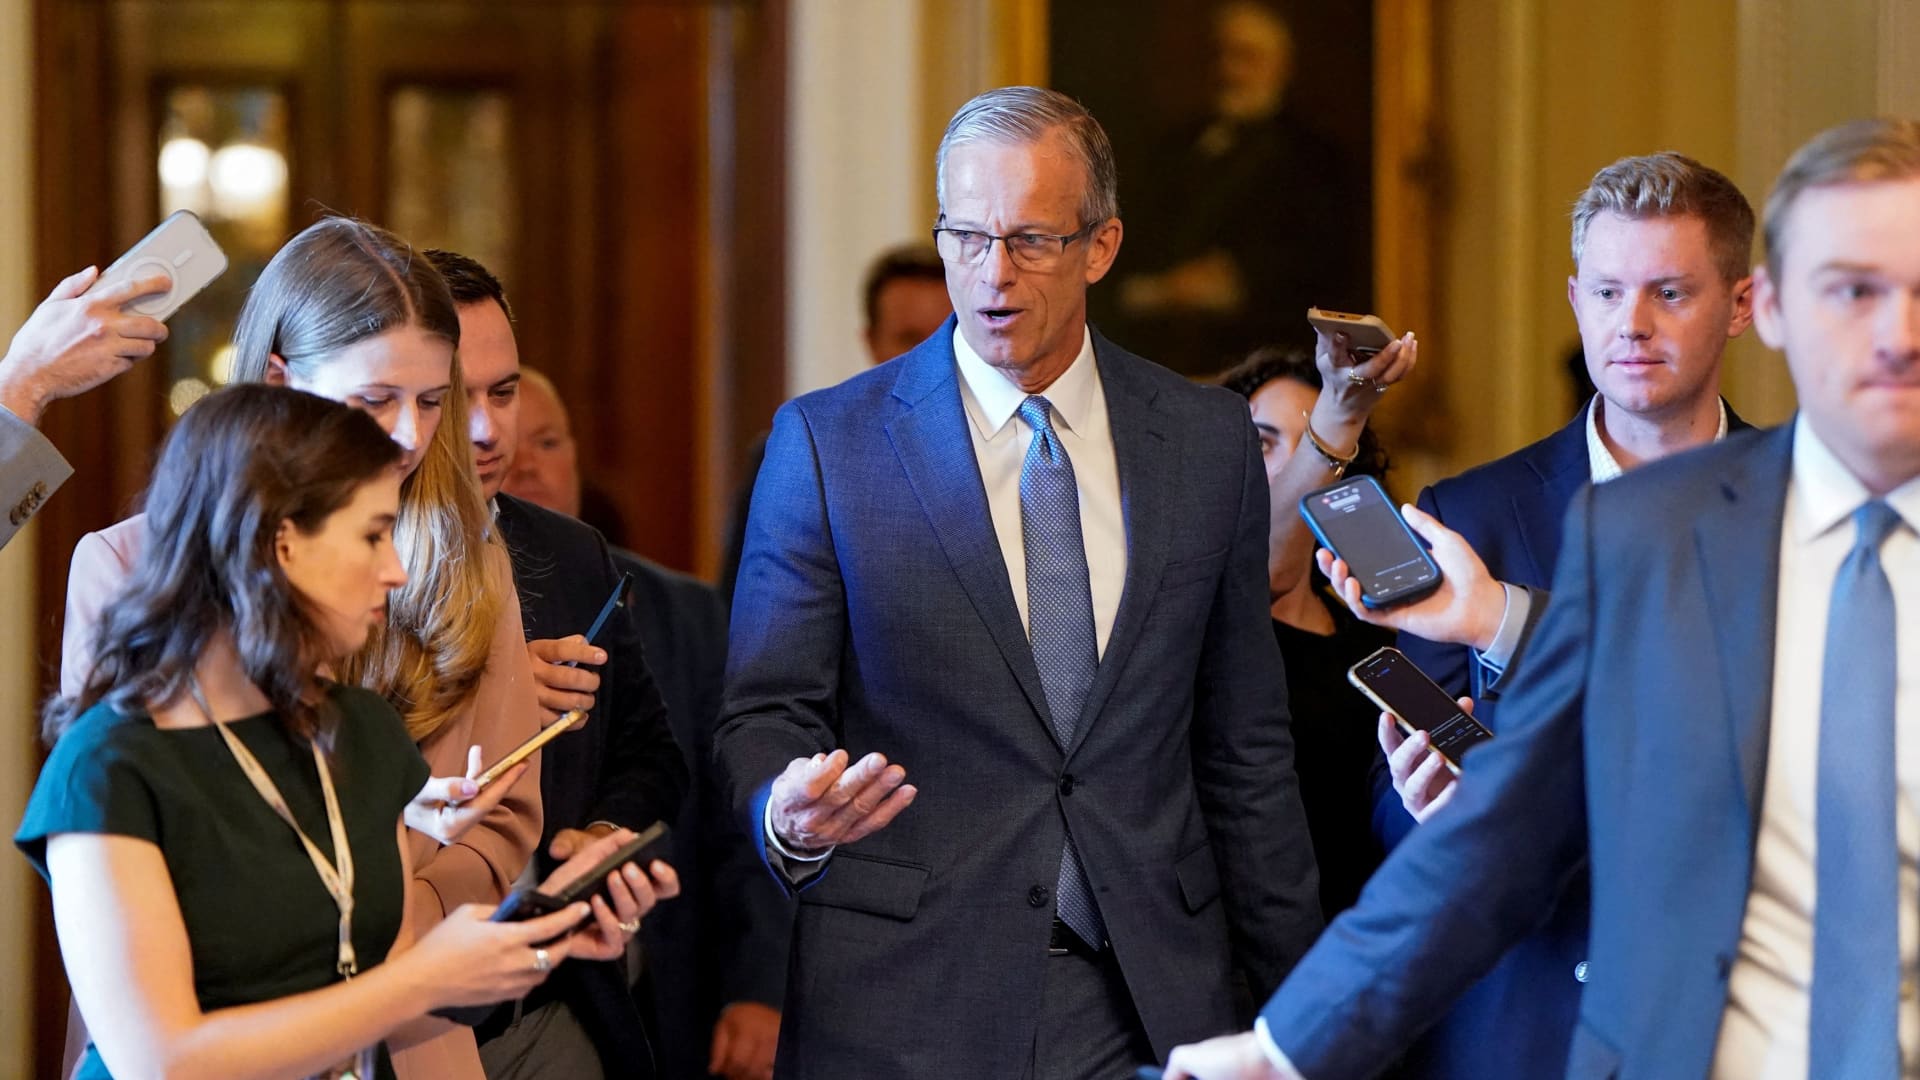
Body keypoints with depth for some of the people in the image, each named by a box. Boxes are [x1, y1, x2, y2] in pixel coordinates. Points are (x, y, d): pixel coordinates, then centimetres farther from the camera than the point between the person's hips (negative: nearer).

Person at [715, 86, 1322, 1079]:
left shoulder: (1210, 439, 6)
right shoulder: (827, 441, -1)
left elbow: (1246, 744, 9)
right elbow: (763, 715, 0)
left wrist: (1293, 992, 8)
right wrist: (789, 815, -23)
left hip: (1149, 999, 2)